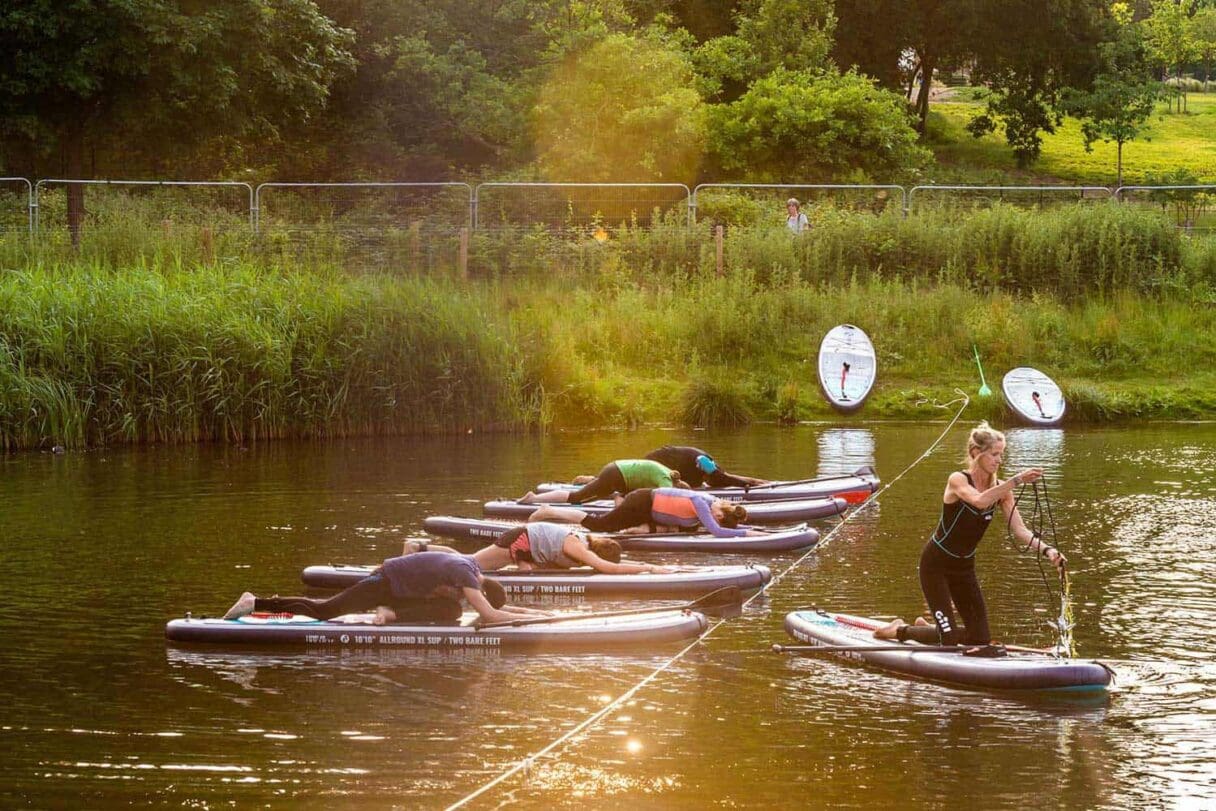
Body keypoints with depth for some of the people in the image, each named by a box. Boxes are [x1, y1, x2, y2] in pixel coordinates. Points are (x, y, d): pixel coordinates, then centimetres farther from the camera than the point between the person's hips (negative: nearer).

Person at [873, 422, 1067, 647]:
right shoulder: (958, 480, -21)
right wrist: (1017, 480, -51)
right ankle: (900, 630, 15)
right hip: (936, 563, -7)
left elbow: (1020, 531, -11)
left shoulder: (1000, 488, -4)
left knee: (981, 638, 5)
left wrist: (1046, 550, -28)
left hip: (964, 567, 7)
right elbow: (980, 501, -43)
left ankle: (927, 627, 30)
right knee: (949, 639, -13)